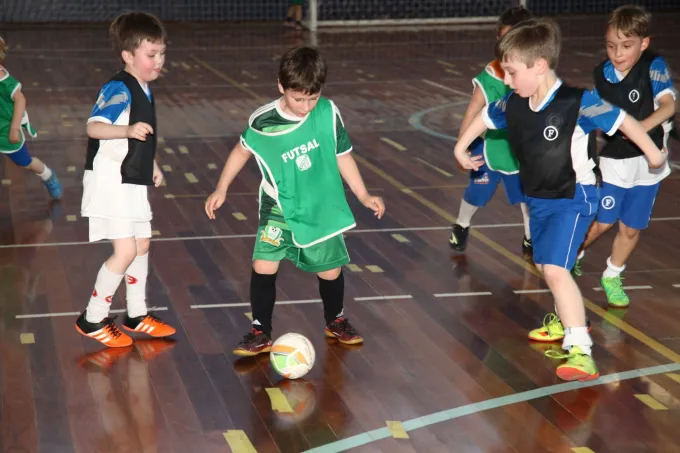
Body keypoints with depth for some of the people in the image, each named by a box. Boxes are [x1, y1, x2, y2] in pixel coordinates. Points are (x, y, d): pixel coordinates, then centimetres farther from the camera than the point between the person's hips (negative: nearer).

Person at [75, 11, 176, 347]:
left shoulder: (144, 90, 10)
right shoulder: (118, 88, -19)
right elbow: (94, 127, -32)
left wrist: (152, 165, 20)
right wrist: (128, 131, -46)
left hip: (133, 183, 10)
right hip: (110, 182, -10)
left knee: (142, 245, 17)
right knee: (125, 251, -10)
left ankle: (137, 316, 31)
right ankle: (92, 320, 5)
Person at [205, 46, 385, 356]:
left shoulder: (328, 113, -14)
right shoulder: (262, 122, -15)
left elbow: (342, 156, -1)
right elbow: (242, 150, 4)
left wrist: (363, 196, 0)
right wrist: (221, 189, 4)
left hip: (322, 209, 1)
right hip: (279, 209, -1)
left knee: (330, 271, 10)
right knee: (263, 266, -13)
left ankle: (335, 321, 37)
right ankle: (260, 333, 3)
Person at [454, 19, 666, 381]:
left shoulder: (577, 103, -25)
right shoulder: (512, 105, -7)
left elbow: (621, 120, -12)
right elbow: (485, 117, 15)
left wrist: (653, 153, -1)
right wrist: (461, 148, 22)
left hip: (573, 199, -7)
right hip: (539, 200, 7)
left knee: (556, 269, -21)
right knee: (545, 266, 22)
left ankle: (581, 351, -20)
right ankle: (566, 321, 50)